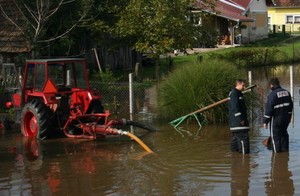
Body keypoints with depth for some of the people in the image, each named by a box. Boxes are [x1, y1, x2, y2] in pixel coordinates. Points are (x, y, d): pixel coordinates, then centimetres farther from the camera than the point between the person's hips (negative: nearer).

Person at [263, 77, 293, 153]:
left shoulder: (272, 95, -16)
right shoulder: (286, 92, 6)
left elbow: (268, 109, -17)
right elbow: (290, 105, 15)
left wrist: (265, 121, -12)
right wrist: (289, 116, 26)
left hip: (276, 119, -7)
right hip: (286, 118, 7)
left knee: (275, 136, 1)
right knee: (284, 134, 19)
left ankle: (277, 152, 2)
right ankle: (285, 149, 23)